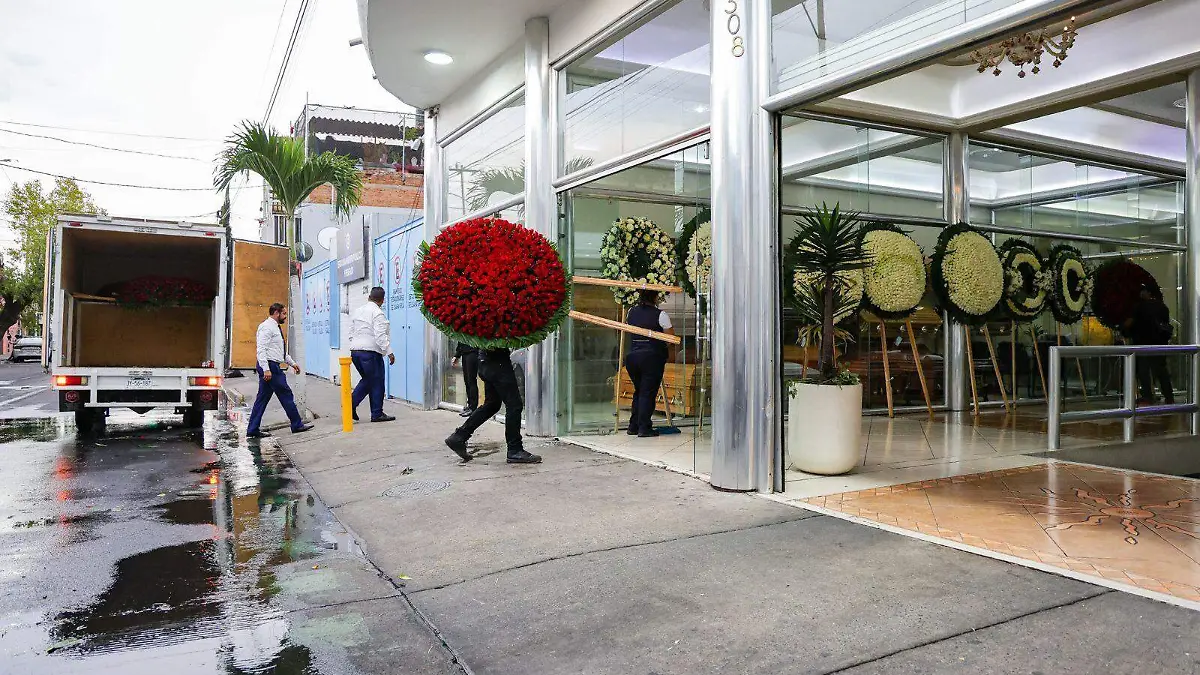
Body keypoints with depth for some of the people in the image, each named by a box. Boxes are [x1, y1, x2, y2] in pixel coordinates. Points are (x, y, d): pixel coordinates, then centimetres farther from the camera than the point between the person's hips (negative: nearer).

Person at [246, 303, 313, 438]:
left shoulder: (275, 328, 20)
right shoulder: (267, 327, -12)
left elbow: (281, 351, 28)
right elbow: (261, 349, -20)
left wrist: (292, 363, 26)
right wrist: (266, 369, -25)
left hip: (272, 367, 10)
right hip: (270, 366, -10)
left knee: (263, 398, 9)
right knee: (286, 394, -3)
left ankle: (253, 430, 11)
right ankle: (297, 425, 4)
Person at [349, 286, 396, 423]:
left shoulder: (357, 312, 13)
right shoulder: (377, 313, -11)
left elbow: (351, 333, 16)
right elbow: (380, 336, -19)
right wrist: (389, 352, -16)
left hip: (355, 350, 8)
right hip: (371, 351, -8)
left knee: (367, 379, 21)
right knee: (377, 382, 3)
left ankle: (351, 403, 7)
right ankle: (377, 414, 8)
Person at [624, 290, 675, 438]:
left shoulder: (631, 313, 8)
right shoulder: (660, 315, -8)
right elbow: (671, 336, -5)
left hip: (632, 355, 5)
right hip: (652, 357, -5)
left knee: (639, 391, 18)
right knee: (648, 392, 1)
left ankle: (633, 426, 20)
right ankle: (644, 428, 1)